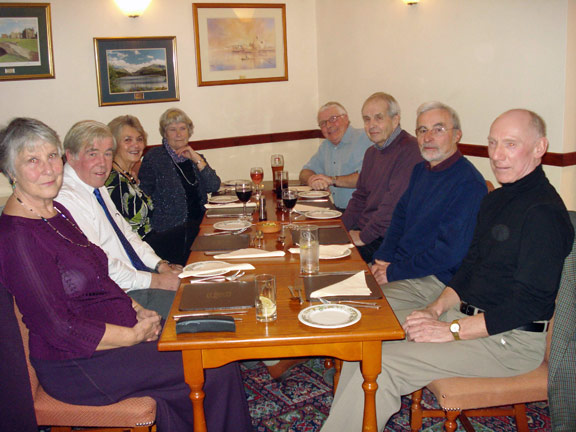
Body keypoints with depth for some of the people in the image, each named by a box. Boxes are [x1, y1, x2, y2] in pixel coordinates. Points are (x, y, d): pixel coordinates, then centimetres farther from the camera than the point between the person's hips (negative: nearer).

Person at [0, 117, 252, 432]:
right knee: (217, 367, -11)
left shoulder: (56, 212, 9)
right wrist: (134, 335, -15)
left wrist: (138, 311, 2)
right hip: (78, 365, -9)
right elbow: (60, 329, -22)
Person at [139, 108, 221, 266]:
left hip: (198, 223, 5)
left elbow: (214, 187, 4)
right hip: (169, 231, -5)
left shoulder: (194, 157, 17)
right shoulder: (153, 158, 3)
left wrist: (197, 160, -5)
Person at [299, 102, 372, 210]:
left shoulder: (364, 138, -7)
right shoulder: (325, 146, 20)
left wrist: (333, 180, -16)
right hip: (338, 211, 8)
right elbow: (305, 174, 18)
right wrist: (313, 180, -6)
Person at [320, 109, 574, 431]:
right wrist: (437, 309, 3)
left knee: (383, 364, -22)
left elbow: (530, 302, -23)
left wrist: (452, 330, -20)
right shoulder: (497, 199, 12)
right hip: (469, 315, 9)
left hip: (510, 339, -9)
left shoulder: (544, 212, -19)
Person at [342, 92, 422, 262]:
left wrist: (364, 237, -16)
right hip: (364, 230, 8)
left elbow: (394, 205, -22)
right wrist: (342, 229, 6)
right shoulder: (372, 152, 16)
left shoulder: (409, 150, -16)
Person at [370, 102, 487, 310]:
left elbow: (450, 252, -23)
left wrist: (394, 272, -16)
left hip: (436, 281, -8)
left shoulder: (469, 183, -19)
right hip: (400, 264, 9)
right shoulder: (420, 170, 12)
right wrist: (382, 259, 1)